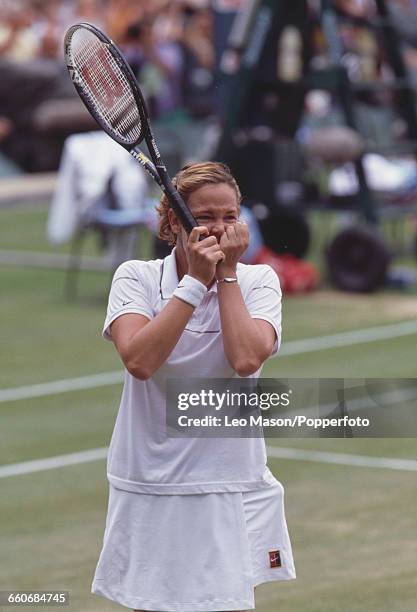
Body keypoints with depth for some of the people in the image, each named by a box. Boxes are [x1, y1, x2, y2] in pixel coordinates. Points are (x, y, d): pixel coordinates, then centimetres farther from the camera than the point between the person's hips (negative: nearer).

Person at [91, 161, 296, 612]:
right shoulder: (136, 277, -2)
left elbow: (246, 359, -18)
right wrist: (196, 280, -18)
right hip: (149, 490, 0)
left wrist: (226, 273, -11)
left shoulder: (257, 280, 1)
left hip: (231, 488, 0)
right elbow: (138, 360, -20)